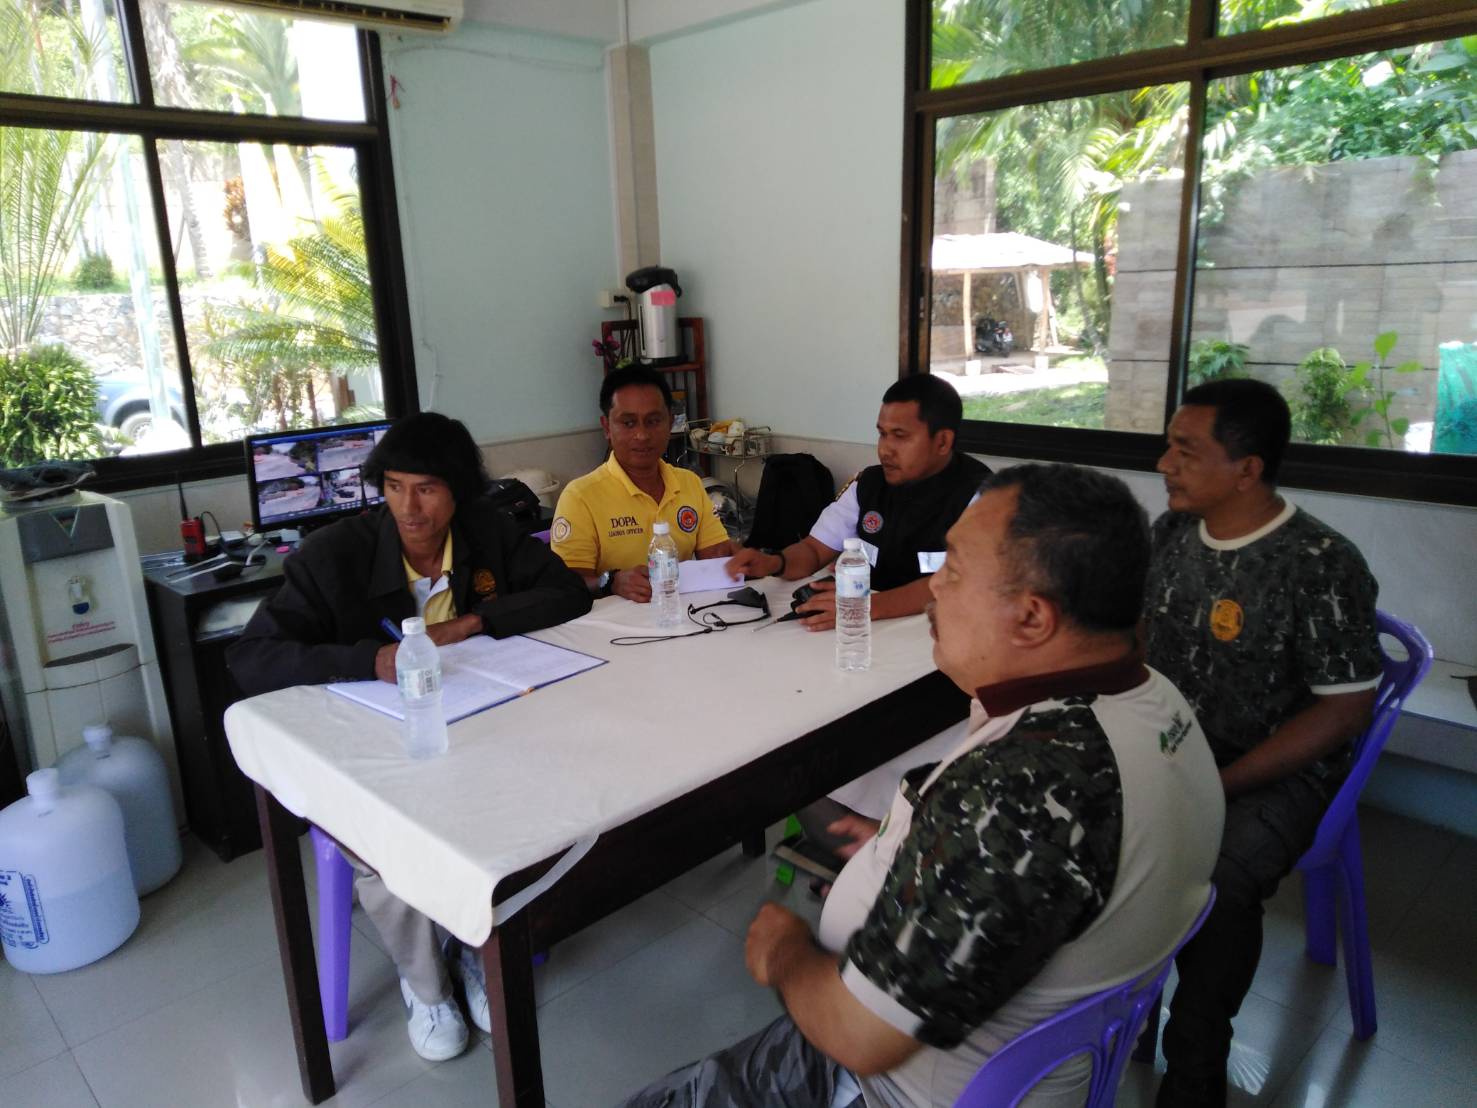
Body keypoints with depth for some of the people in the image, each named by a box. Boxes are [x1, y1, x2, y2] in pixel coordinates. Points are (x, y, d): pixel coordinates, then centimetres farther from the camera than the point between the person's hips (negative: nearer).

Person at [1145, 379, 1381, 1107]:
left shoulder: (1321, 566, -17)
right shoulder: (1170, 532, 0)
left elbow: (1345, 709, -16)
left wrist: (1215, 787, -21)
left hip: (1274, 773, -5)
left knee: (1216, 881, -31)